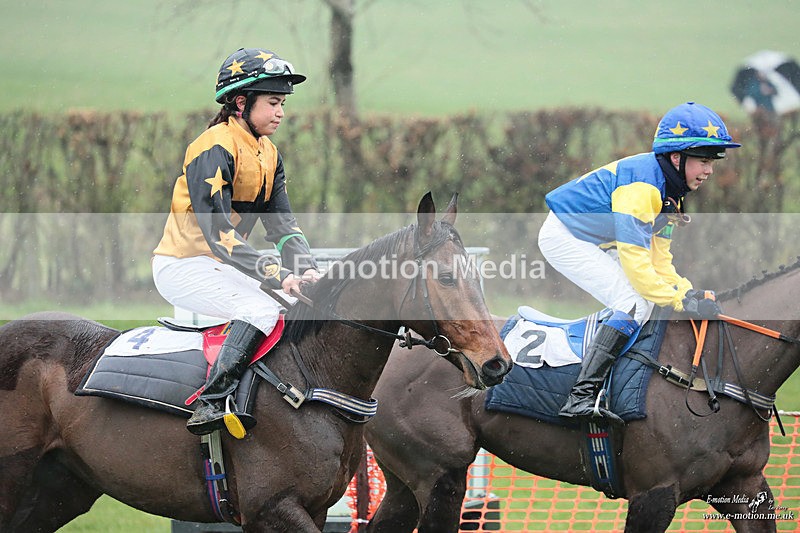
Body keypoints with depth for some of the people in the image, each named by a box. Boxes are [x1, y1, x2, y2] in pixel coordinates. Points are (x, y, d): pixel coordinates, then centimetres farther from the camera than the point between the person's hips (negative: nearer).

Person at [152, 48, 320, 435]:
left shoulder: (268, 155, 10)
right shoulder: (214, 149, -20)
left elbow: (282, 225, 5)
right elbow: (218, 233, -28)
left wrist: (305, 269, -16)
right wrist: (277, 275, -35)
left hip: (221, 267, 9)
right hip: (183, 267, -9)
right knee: (260, 309, -29)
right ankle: (213, 401, -32)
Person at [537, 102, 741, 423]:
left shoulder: (670, 190, 4)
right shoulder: (641, 184, -28)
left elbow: (659, 258, 5)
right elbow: (634, 259, -31)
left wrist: (687, 291, -12)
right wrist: (680, 300, -28)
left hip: (592, 244, 10)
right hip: (564, 237, -10)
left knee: (644, 303, 11)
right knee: (635, 305, -20)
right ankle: (581, 397, -27)